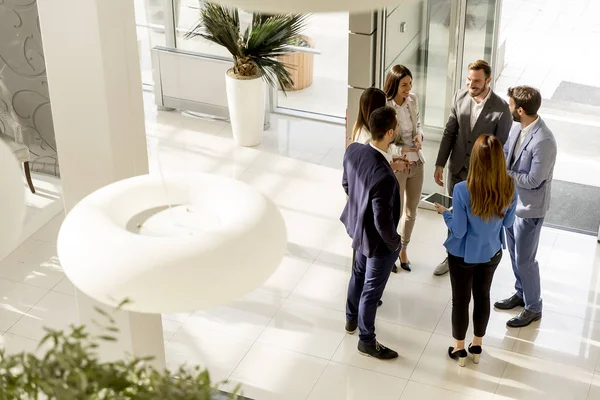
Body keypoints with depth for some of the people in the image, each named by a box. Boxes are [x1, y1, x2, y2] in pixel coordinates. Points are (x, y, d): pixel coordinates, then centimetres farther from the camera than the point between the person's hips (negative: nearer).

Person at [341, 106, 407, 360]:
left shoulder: (353, 150, -17)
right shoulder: (383, 177, -41)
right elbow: (383, 222, -30)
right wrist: (395, 243, -11)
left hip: (358, 227, 8)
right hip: (377, 239, -8)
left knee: (359, 274, 32)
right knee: (372, 290, 14)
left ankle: (352, 319, 56)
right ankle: (366, 341, 36)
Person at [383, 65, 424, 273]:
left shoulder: (413, 100, -4)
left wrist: (419, 135, -10)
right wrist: (401, 151, -29)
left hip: (416, 164, 6)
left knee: (411, 211, 19)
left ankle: (403, 249, 41)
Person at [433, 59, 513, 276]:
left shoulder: (501, 109, -20)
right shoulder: (460, 97, -6)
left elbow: (503, 147, -13)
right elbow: (449, 133, 2)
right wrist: (440, 164, 1)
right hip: (457, 169, 4)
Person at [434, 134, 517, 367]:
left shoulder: (463, 190, -29)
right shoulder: (509, 188, -18)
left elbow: (458, 231, -20)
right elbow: (508, 222, -2)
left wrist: (445, 213, -2)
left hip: (463, 255, -3)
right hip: (492, 253, 3)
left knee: (461, 300, 16)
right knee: (483, 296, 23)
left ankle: (459, 349, 33)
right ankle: (477, 347, 40)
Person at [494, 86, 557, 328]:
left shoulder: (543, 141, -29)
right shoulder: (517, 127, -4)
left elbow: (533, 180, -25)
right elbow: (506, 153, 12)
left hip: (529, 207, -8)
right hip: (511, 200, 8)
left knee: (524, 259, 4)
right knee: (514, 254, 22)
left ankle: (533, 308, 22)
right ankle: (521, 294, 42)